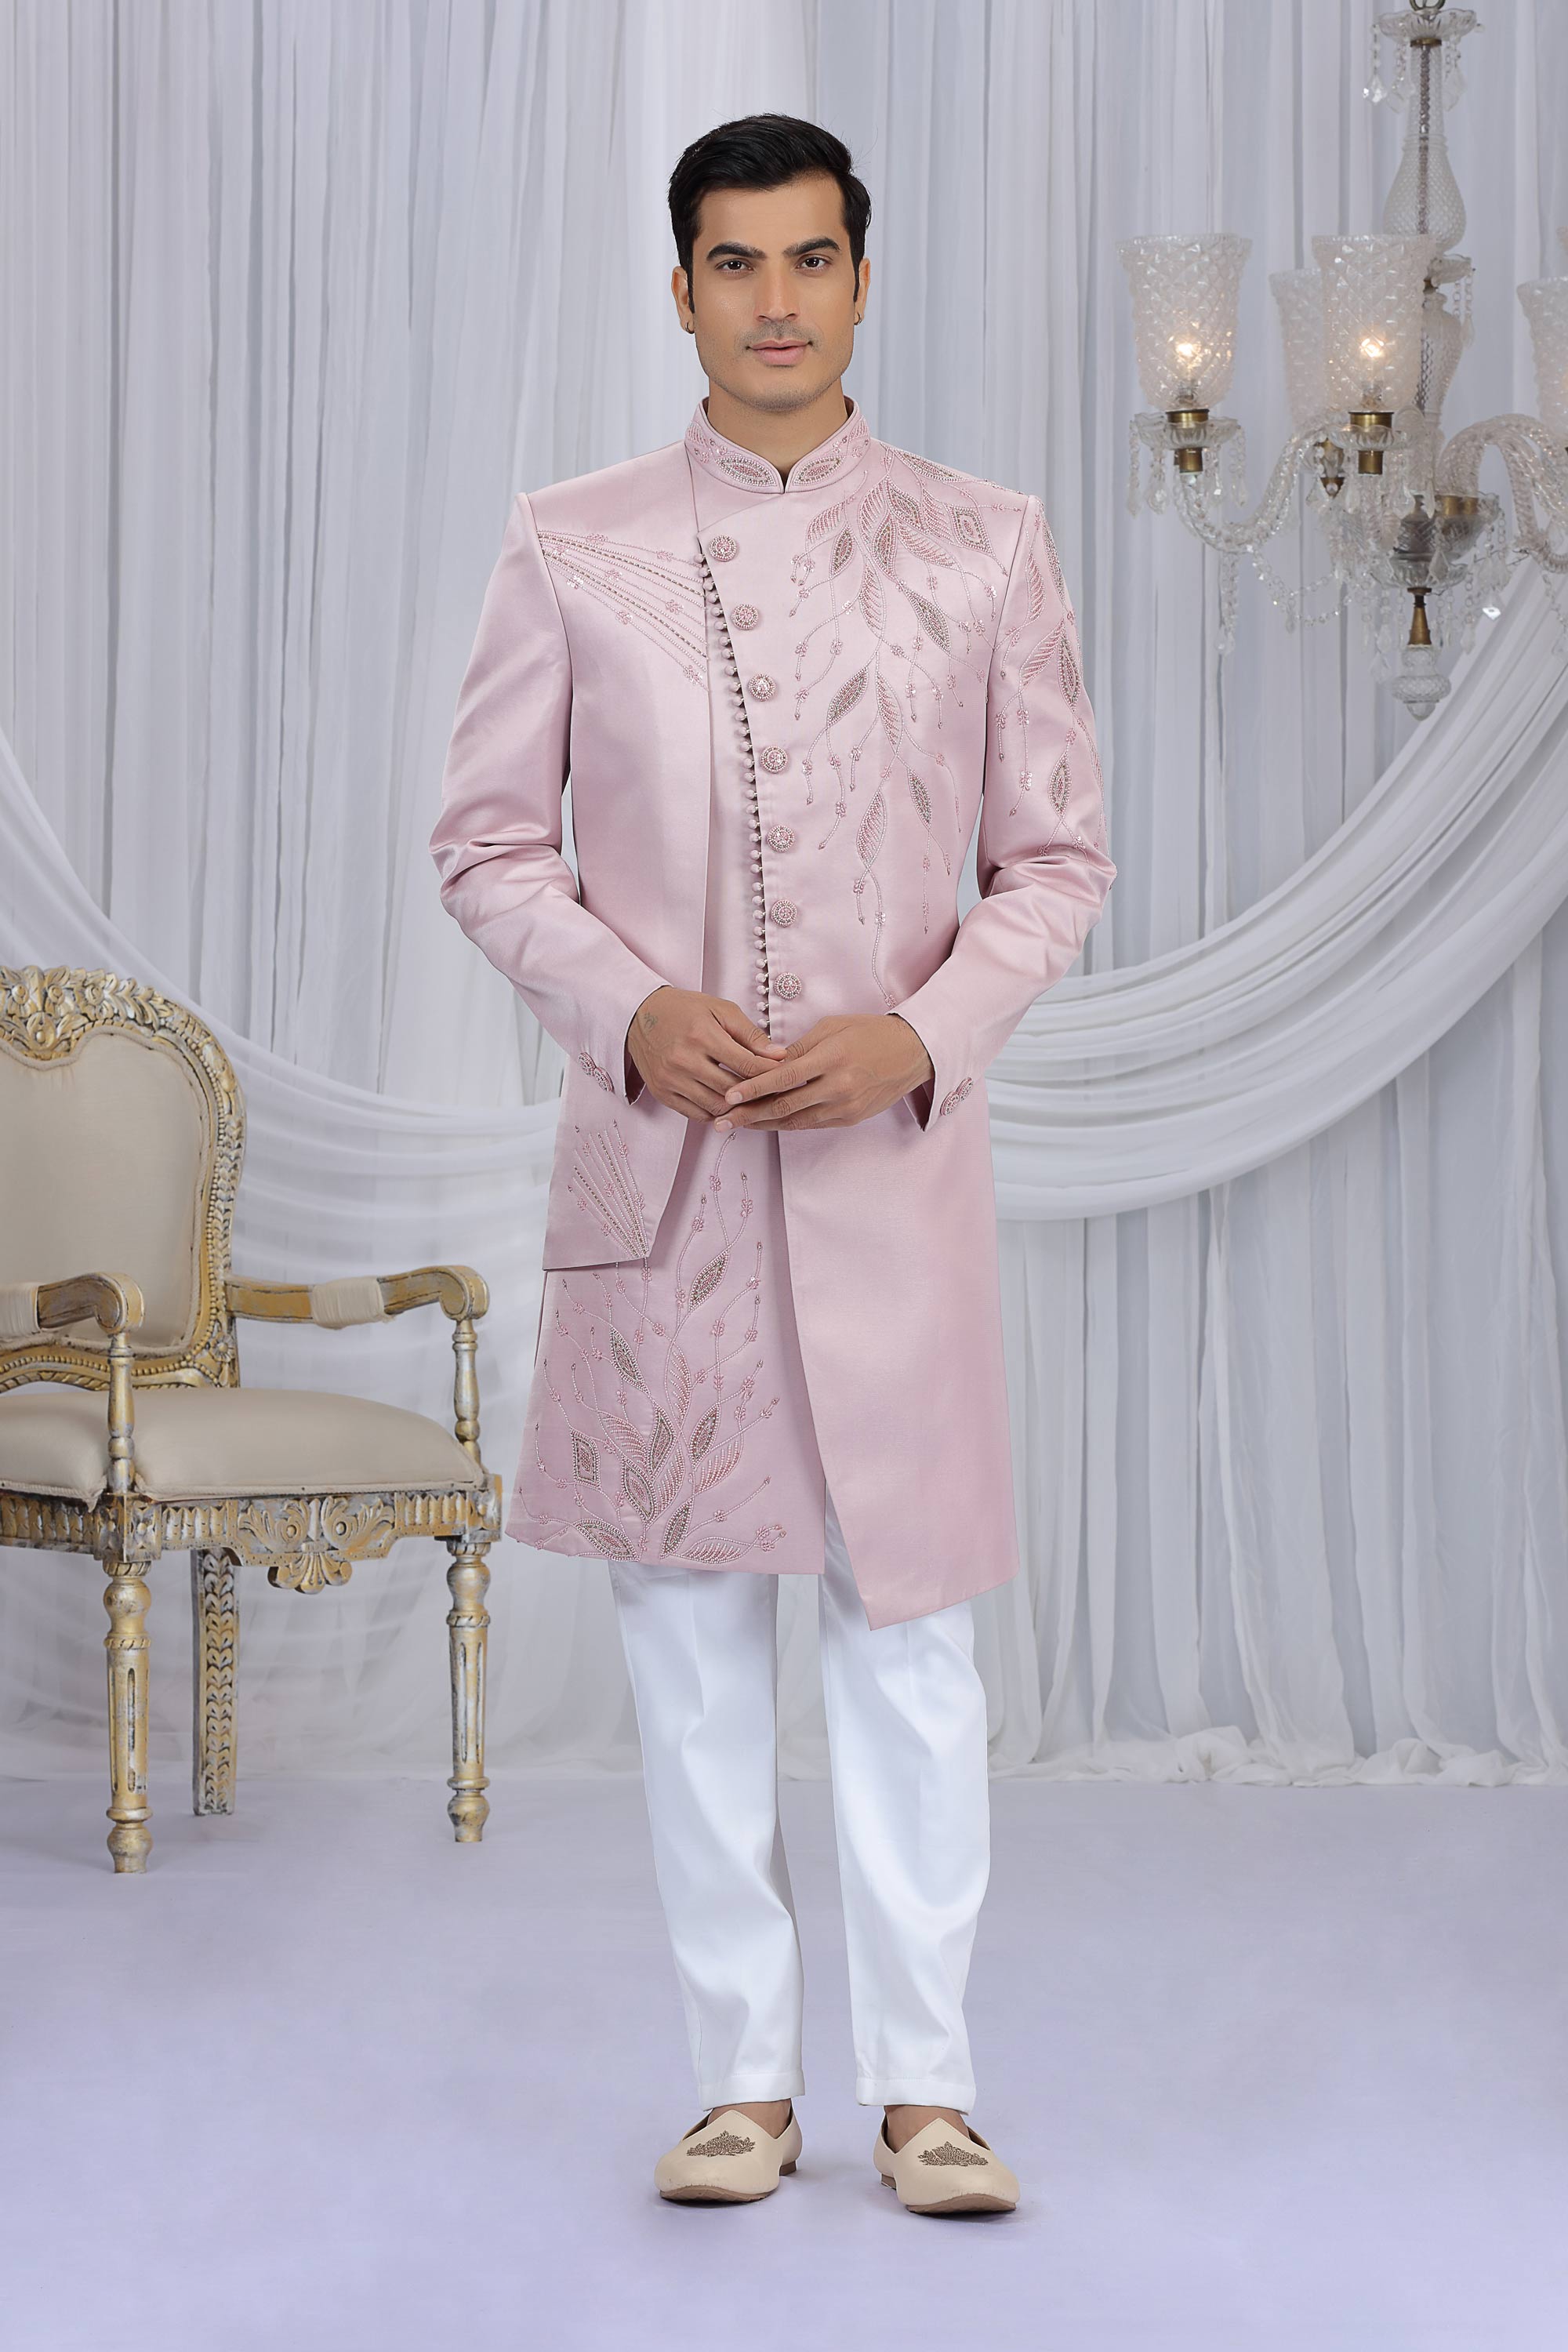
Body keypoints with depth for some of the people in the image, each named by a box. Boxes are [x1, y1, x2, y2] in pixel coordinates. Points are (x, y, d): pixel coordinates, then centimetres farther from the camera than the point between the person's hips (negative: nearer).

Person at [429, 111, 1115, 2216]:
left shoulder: (985, 545, 5)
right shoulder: (569, 549, 5)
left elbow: (1059, 856, 6)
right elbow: (488, 840, 7)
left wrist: (924, 1033, -10)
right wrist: (627, 1010, -10)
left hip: (891, 1155, 0)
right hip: (656, 1158, 1)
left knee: (910, 1630, 1)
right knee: (690, 1634, 6)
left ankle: (925, 2085, 12)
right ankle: (745, 2077, 17)